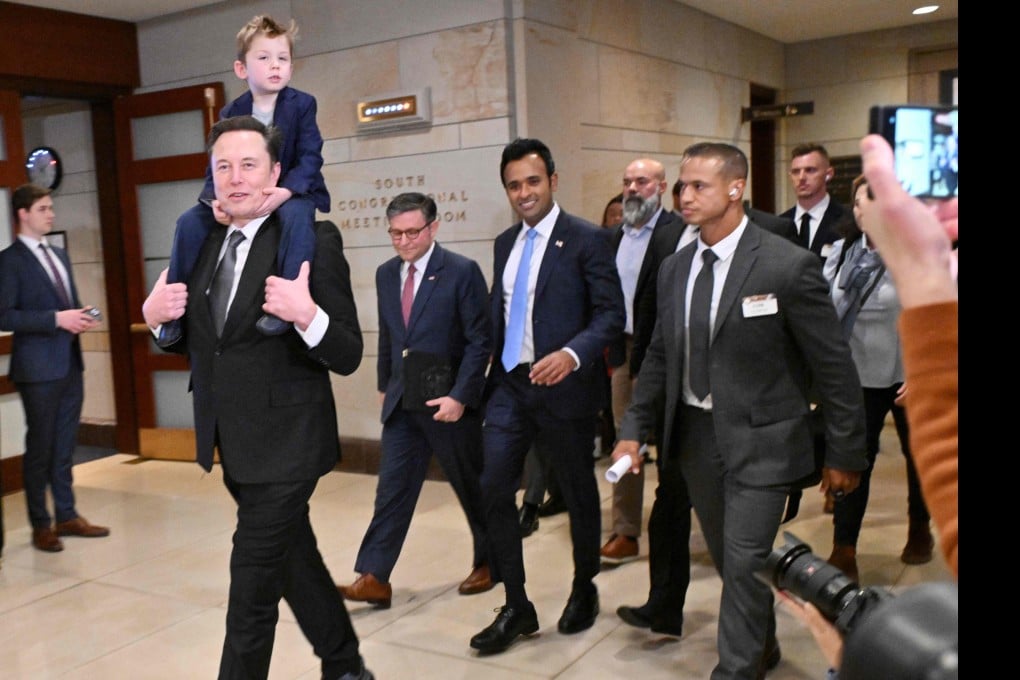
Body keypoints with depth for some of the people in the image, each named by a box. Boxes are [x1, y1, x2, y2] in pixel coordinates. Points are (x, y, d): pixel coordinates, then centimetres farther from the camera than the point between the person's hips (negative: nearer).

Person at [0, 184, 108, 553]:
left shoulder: (59, 255, 16)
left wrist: (80, 317, 1)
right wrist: (57, 319, -20)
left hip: (70, 363, 7)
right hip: (38, 367, -7)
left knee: (65, 445, 13)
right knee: (40, 447, 2)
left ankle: (66, 515, 22)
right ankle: (41, 525, 13)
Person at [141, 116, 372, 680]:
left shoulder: (313, 240, -15)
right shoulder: (202, 244, 6)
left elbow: (347, 357, -18)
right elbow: (192, 343, 14)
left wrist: (307, 315, -37)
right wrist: (157, 317, -6)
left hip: (283, 444, -7)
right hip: (233, 444, 7)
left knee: (252, 587, 0)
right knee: (294, 561, 22)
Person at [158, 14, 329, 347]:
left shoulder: (302, 104, -9)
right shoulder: (230, 113, -1)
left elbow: (310, 158, -17)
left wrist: (284, 191, -35)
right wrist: (215, 198, -27)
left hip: (293, 192, -3)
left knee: (296, 215, -40)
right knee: (190, 220, -16)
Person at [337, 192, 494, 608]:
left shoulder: (462, 272, -12)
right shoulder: (385, 274, 7)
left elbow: (480, 341, -13)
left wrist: (460, 397, -18)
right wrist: (385, 385, 19)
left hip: (449, 401, -5)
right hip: (402, 403, 5)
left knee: (472, 486, 11)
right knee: (392, 489, 2)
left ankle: (488, 562, 31)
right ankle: (373, 578, 4)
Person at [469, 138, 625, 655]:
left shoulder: (587, 239, -8)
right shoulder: (504, 243, 11)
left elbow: (611, 314, -13)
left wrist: (572, 354, -29)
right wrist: (492, 372, 12)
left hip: (563, 386, -5)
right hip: (508, 385, 5)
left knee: (578, 494, 11)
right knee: (494, 489, -2)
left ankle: (584, 590, 34)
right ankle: (516, 607, 12)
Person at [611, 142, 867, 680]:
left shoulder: (788, 265, -15)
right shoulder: (674, 268, 4)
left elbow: (834, 366, -10)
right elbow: (660, 356, 11)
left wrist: (846, 453, -6)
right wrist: (634, 429, 5)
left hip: (759, 439, -6)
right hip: (694, 433, 6)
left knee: (745, 564, -4)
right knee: (729, 560, 19)